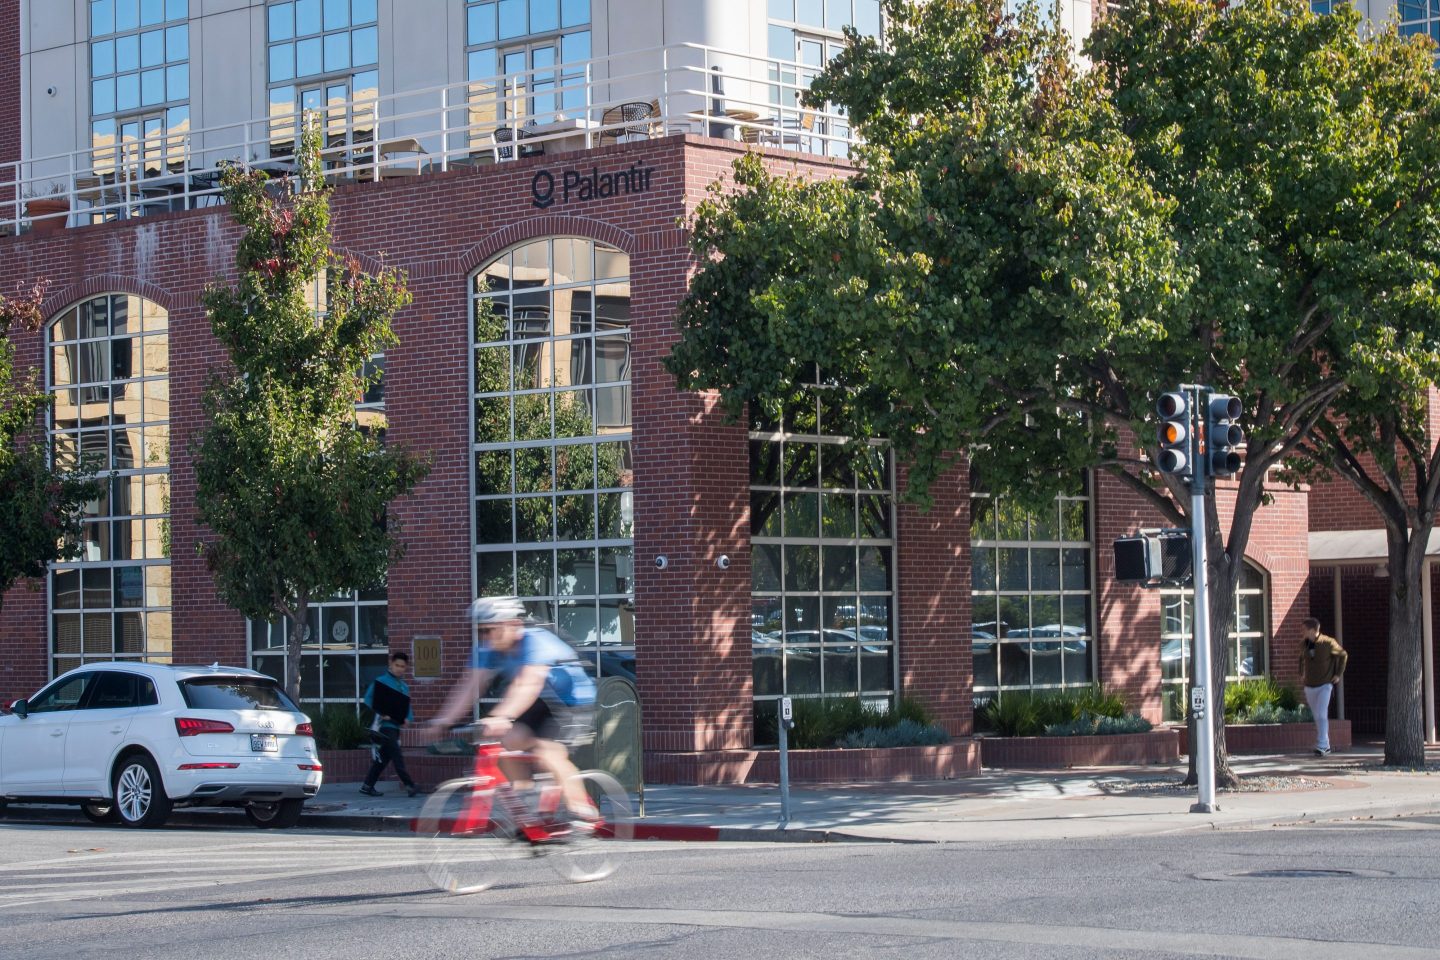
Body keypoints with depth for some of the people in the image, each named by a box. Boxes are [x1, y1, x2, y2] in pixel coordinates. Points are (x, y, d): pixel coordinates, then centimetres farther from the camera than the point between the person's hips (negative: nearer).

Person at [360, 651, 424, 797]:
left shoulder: (404, 686, 17)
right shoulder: (381, 681, -5)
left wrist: (408, 718, -2)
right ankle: (410, 785, -17)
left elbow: (407, 707, 20)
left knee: (383, 758, 10)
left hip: (396, 725, 8)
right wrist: (381, 712, -23)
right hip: (384, 724, -8)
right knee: (397, 757, -12)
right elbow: (369, 699, -11)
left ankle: (367, 786, 18)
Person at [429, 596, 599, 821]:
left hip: (575, 704, -7)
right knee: (509, 740, -14)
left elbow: (528, 686, -45)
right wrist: (445, 719, -28)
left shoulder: (537, 642, -31)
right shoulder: (489, 650, -9)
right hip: (542, 706, 7)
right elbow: (470, 685, -15)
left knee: (547, 754, -26)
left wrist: (503, 717, -59)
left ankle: (583, 809, -13)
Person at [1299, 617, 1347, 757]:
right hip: (1309, 686, 5)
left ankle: (1321, 746, -16)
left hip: (1324, 685, -5)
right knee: (1317, 717, 11)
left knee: (1321, 715, -16)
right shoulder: (1304, 645, 2)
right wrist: (1302, 673, 15)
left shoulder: (1328, 643, -12)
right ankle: (1326, 745, 22)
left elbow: (1343, 655, 3)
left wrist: (1338, 674, 0)